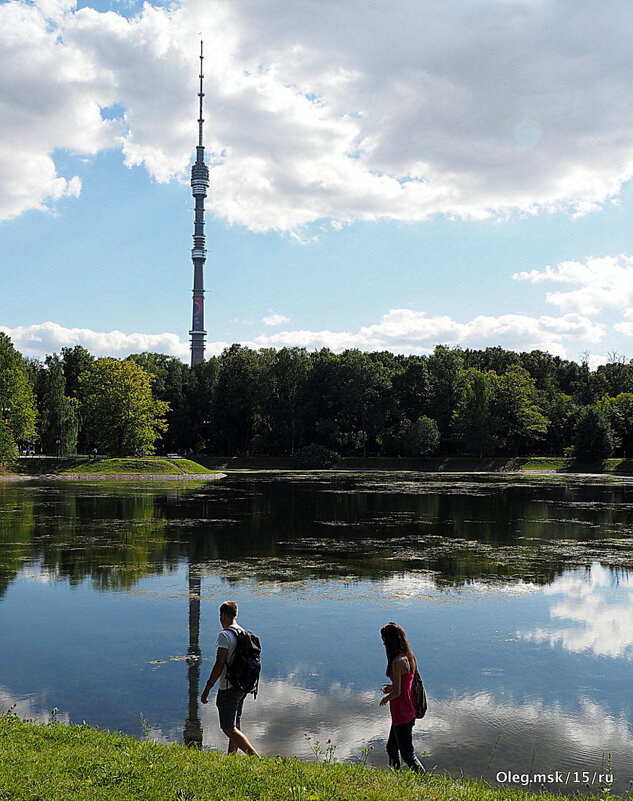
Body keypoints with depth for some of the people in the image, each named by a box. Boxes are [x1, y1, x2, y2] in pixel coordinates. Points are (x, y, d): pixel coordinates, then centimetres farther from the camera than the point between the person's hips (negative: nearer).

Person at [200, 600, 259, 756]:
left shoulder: (225, 635, -15)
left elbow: (219, 665, -19)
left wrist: (207, 689, -13)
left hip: (228, 688, -8)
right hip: (242, 687, 8)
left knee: (229, 729, -3)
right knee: (236, 727, 17)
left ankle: (255, 756, -12)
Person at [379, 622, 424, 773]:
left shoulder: (397, 662, -24)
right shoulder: (409, 657, 4)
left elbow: (397, 692, -23)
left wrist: (385, 699, -5)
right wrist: (392, 687, 14)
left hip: (401, 714, -9)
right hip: (409, 712, 9)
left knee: (407, 754, 4)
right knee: (392, 748, 23)